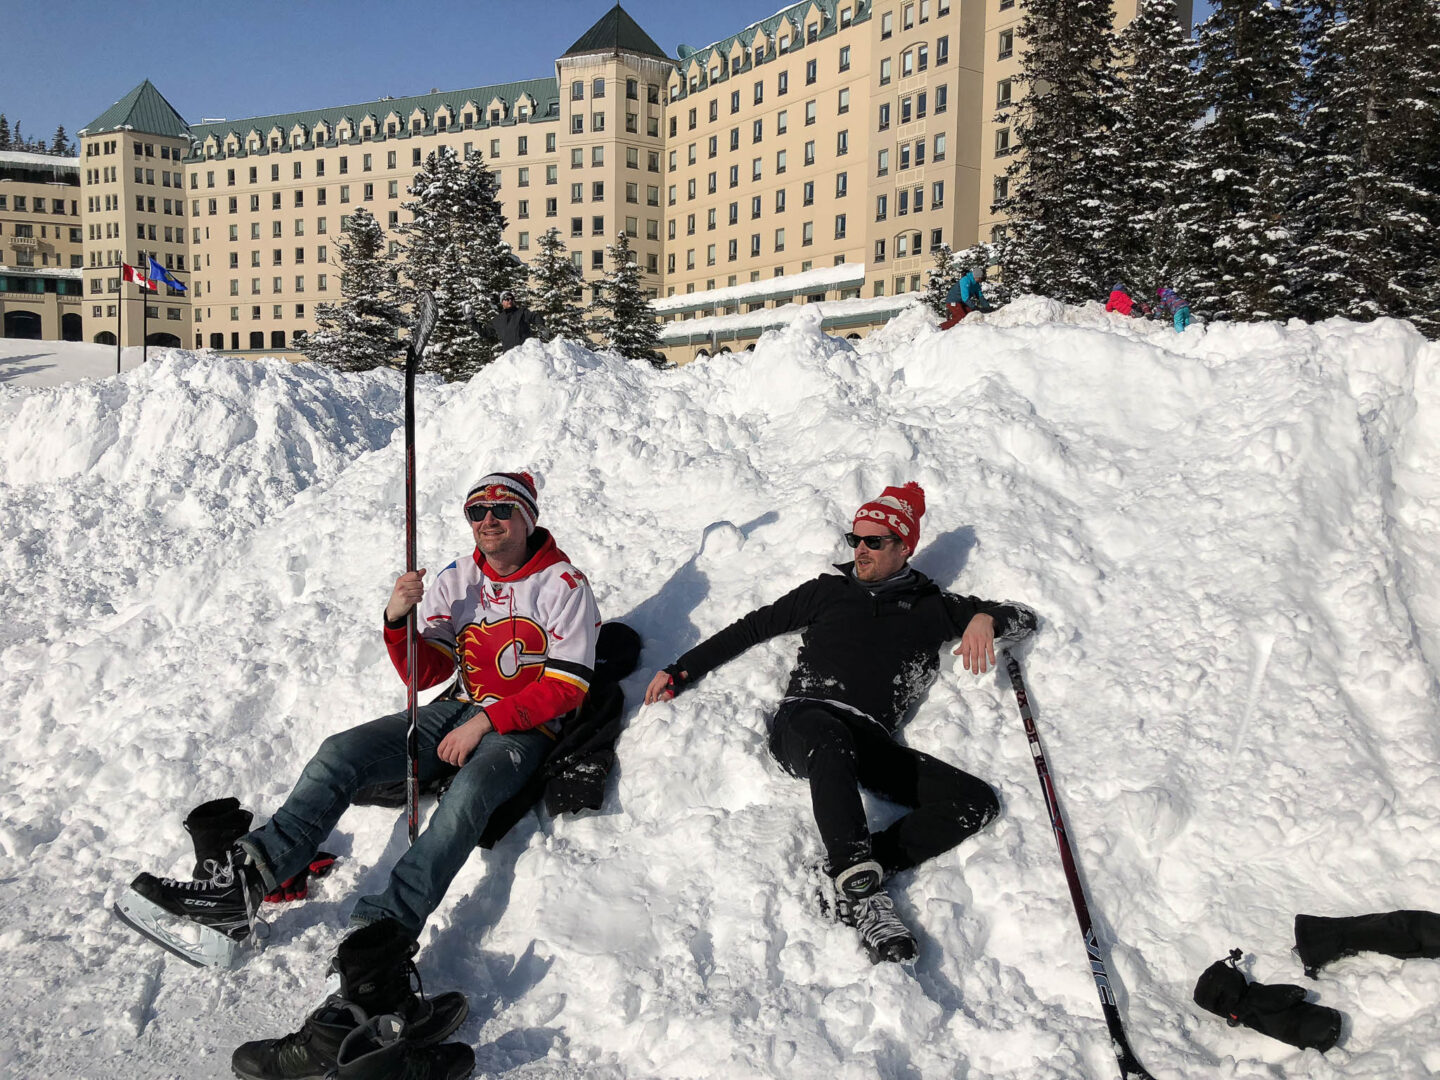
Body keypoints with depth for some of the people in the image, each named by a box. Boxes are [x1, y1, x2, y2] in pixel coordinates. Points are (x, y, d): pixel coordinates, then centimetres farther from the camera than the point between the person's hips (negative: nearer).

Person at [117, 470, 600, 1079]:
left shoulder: (563, 584, -7)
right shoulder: (457, 579, 9)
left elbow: (567, 685, -12)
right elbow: (424, 674, 6)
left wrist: (488, 720, -20)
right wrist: (398, 619, -14)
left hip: (523, 730, -6)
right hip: (457, 709, 6)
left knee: (467, 795, -36)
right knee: (342, 752, -14)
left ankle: (374, 950, -48)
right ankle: (243, 882, -25)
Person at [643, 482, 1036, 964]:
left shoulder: (932, 607, 25)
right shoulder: (829, 590, 25)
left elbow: (1022, 617, 29)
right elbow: (753, 626, 27)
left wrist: (985, 619, 3)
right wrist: (681, 670, 21)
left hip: (871, 743, 2)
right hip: (804, 718, -2)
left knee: (978, 802, -19)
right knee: (830, 739, -41)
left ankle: (850, 876, -30)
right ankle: (861, 887, -51)